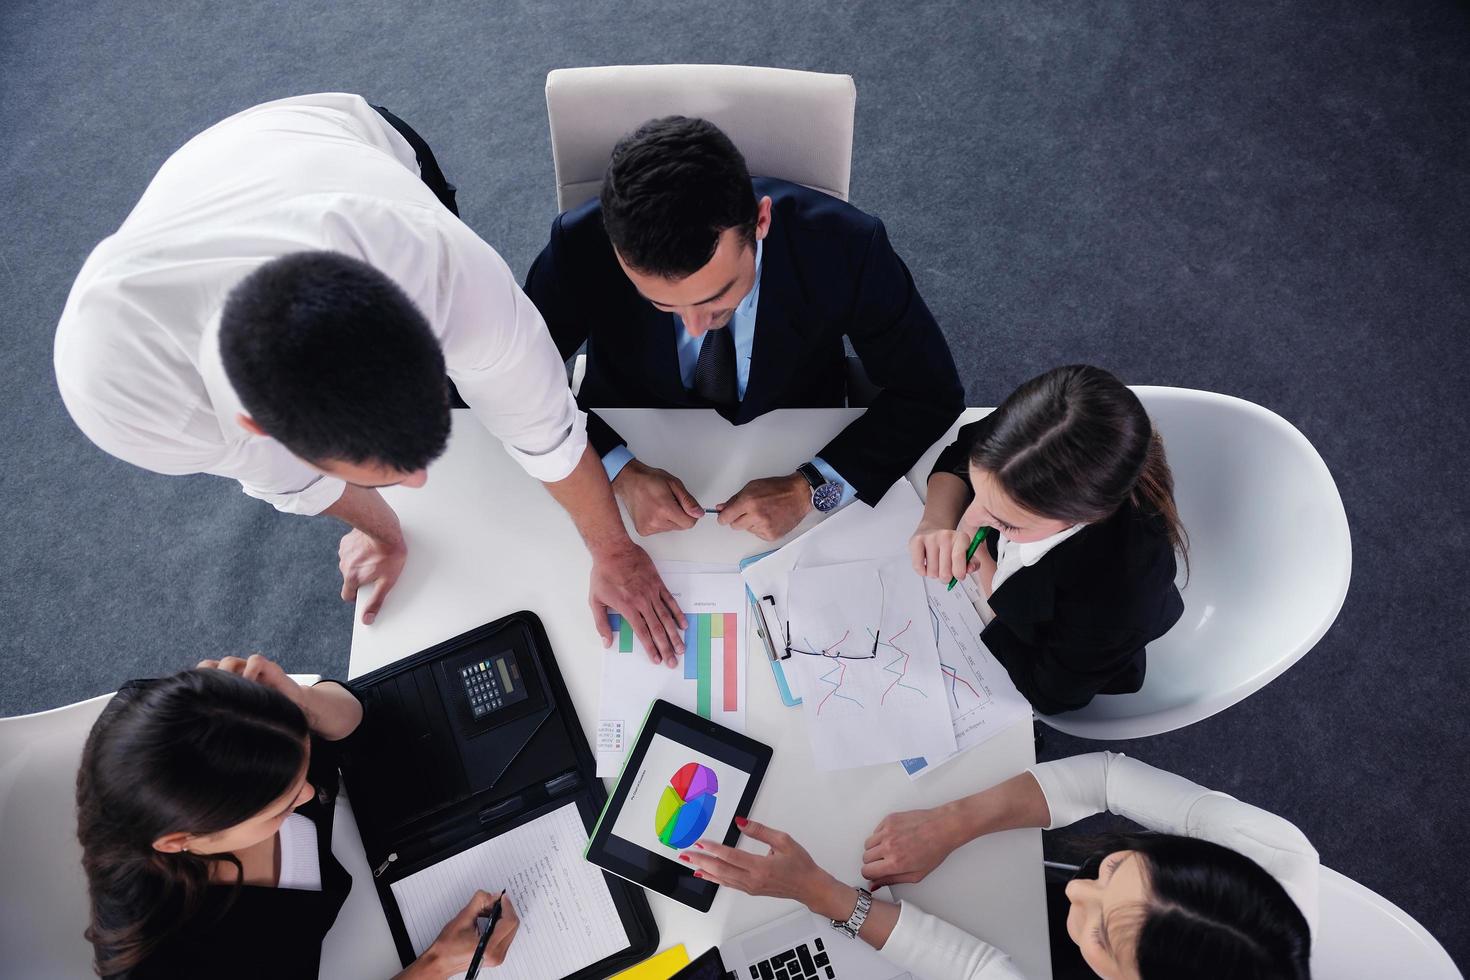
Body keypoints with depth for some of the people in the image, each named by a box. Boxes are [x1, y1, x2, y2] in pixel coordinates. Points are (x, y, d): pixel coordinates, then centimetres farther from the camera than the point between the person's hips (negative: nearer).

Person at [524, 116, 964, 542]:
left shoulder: (845, 246, -28)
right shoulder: (580, 248, -26)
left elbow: (931, 393, -16)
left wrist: (811, 488, -29)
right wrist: (620, 471, -27)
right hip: (634, 451, 0)